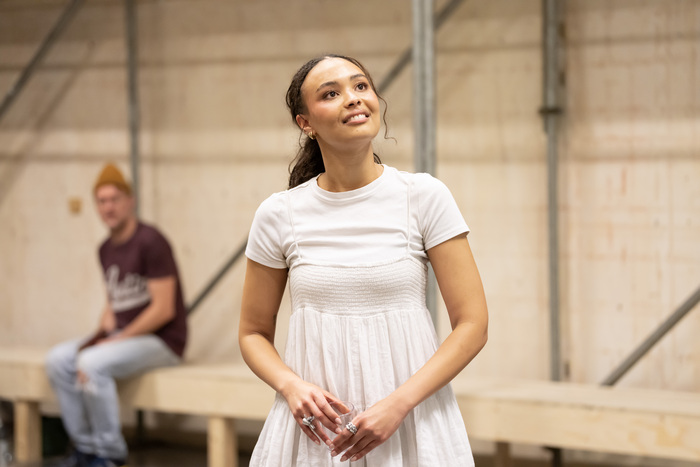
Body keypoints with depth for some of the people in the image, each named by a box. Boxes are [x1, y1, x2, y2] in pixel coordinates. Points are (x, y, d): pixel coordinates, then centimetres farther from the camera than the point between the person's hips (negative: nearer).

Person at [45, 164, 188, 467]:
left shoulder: (150, 242, -15)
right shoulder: (106, 250, 11)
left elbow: (164, 309, -19)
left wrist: (117, 339, -16)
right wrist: (104, 331, 1)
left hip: (163, 340, -8)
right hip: (123, 335, 8)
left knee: (92, 363, -29)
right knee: (58, 359, -7)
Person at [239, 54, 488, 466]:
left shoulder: (425, 197, -4)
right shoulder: (279, 215, 0)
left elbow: (473, 325, -5)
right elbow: (254, 332, 9)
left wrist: (399, 404, -15)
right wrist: (291, 385, -10)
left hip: (413, 425, -1)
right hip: (316, 426, 1)